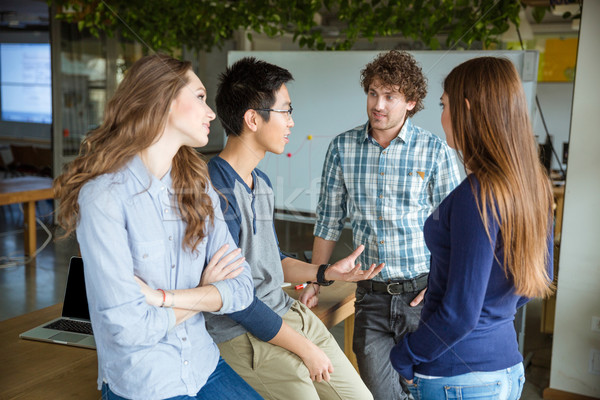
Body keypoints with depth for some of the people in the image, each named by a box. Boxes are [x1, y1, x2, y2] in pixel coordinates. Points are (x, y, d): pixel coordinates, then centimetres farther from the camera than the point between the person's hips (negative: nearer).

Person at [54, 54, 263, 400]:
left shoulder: (199, 188, 1)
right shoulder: (104, 196, -19)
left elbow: (242, 288, -5)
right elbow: (127, 328, -22)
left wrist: (163, 297, -19)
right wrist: (202, 294, -8)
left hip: (205, 367, 5)